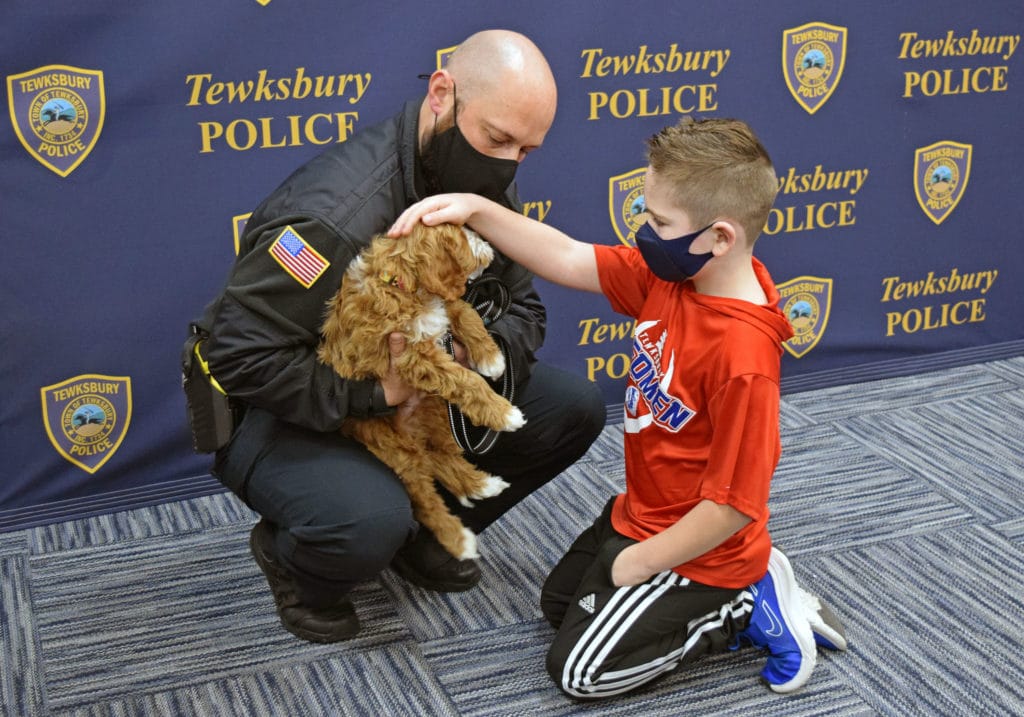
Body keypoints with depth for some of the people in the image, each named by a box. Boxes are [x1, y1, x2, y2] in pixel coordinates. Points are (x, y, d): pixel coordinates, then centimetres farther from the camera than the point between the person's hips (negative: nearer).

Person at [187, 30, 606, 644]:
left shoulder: (488, 187, -5)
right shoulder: (337, 212, -32)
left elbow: (524, 310, 3)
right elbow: (240, 355, -31)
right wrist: (374, 393, -32)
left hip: (412, 393, 8)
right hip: (281, 413, -7)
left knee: (574, 407, -6)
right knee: (368, 524, -38)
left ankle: (426, 531, 13)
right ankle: (292, 561, 1)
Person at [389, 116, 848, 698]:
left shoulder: (742, 355, -34)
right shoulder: (666, 277, -10)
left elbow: (734, 502, -29)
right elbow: (566, 259, -4)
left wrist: (643, 561, -17)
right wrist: (475, 210, -15)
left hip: (698, 553, -9)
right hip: (640, 514, 9)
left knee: (579, 670, -3)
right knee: (558, 602, 27)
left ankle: (746, 610, 5)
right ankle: (749, 584, 18)